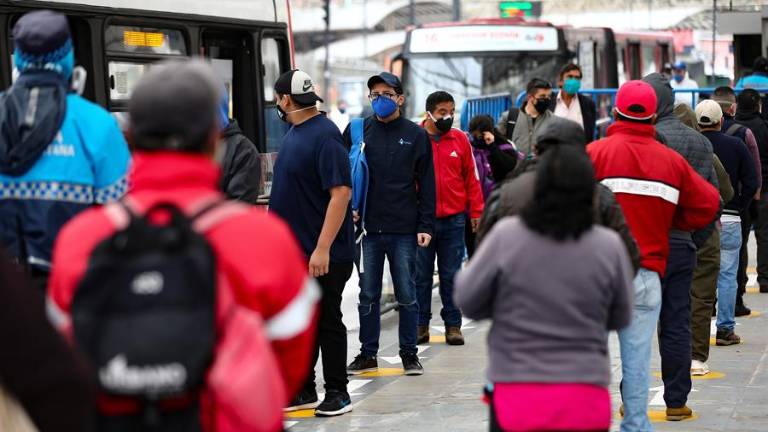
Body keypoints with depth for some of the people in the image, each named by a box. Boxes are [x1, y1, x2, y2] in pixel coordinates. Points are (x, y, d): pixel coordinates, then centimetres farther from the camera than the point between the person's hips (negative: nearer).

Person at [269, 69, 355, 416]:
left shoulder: (324, 135, -18)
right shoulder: (294, 133, 11)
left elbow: (341, 193, -23)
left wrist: (322, 248, -26)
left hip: (322, 255, -9)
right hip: (293, 250, 9)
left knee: (327, 322, 1)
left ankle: (337, 393, 11)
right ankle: (303, 391, 22)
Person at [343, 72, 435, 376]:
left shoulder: (416, 135, 4)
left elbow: (426, 185, 3)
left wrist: (426, 226, -4)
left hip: (404, 230, -1)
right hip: (368, 228, 1)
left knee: (407, 295, 4)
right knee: (368, 295, 6)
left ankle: (409, 353, 13)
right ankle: (368, 354, 15)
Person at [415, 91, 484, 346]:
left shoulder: (460, 139, 6)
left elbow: (471, 177, 11)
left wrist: (476, 212, 8)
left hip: (453, 219, 2)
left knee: (451, 275, 6)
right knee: (421, 274, 5)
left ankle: (453, 325, 13)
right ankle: (421, 324, 13)